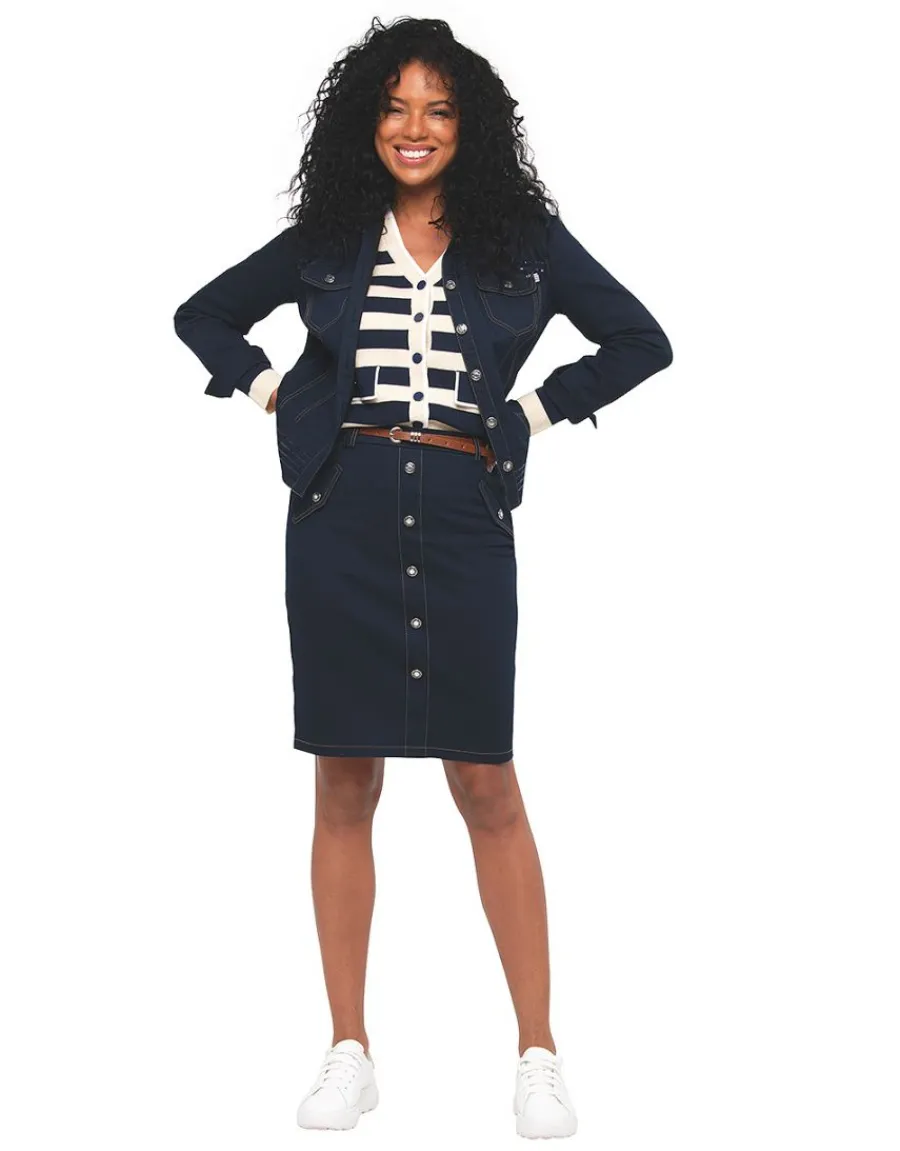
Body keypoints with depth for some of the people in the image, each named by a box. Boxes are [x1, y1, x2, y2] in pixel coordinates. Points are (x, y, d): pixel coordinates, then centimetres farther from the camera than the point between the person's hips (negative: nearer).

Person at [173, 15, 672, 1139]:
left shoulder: (523, 238, 6)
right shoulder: (324, 240, 9)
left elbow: (641, 341, 10)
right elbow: (202, 316, 21)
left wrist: (535, 410, 3)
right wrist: (273, 392, 7)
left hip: (463, 522, -1)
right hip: (342, 519, 2)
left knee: (487, 785, 1)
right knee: (344, 787, 4)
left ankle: (538, 1056, 9)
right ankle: (350, 1054, 13)